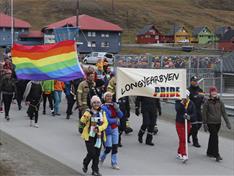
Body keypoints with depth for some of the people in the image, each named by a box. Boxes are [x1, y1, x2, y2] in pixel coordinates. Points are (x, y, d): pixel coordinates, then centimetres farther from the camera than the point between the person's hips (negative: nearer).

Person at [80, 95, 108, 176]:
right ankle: (85, 164, 23)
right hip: (89, 136, -4)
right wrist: (83, 120, -37)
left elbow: (105, 123, -1)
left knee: (97, 154, 7)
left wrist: (99, 128, -17)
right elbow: (82, 123, -15)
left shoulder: (102, 113, 5)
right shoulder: (88, 112, -7)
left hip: (99, 136, 4)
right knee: (91, 153, -8)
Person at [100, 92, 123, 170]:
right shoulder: (103, 107, -14)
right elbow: (107, 120, -19)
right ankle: (101, 158, 29)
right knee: (108, 148, -1)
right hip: (107, 129, -5)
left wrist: (117, 109, -15)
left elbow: (121, 115, 1)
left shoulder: (114, 105, 4)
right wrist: (116, 120, -9)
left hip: (115, 129, 5)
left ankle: (114, 163, 16)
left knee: (115, 146, 6)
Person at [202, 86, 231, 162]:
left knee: (212, 137, 15)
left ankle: (209, 152, 29)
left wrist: (227, 122, 0)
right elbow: (204, 113, -5)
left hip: (218, 123, 4)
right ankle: (217, 155, -12)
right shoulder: (207, 103, -7)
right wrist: (204, 124, -8)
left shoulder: (220, 102, 4)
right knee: (215, 137, -12)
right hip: (210, 123, -4)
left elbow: (223, 112, 4)